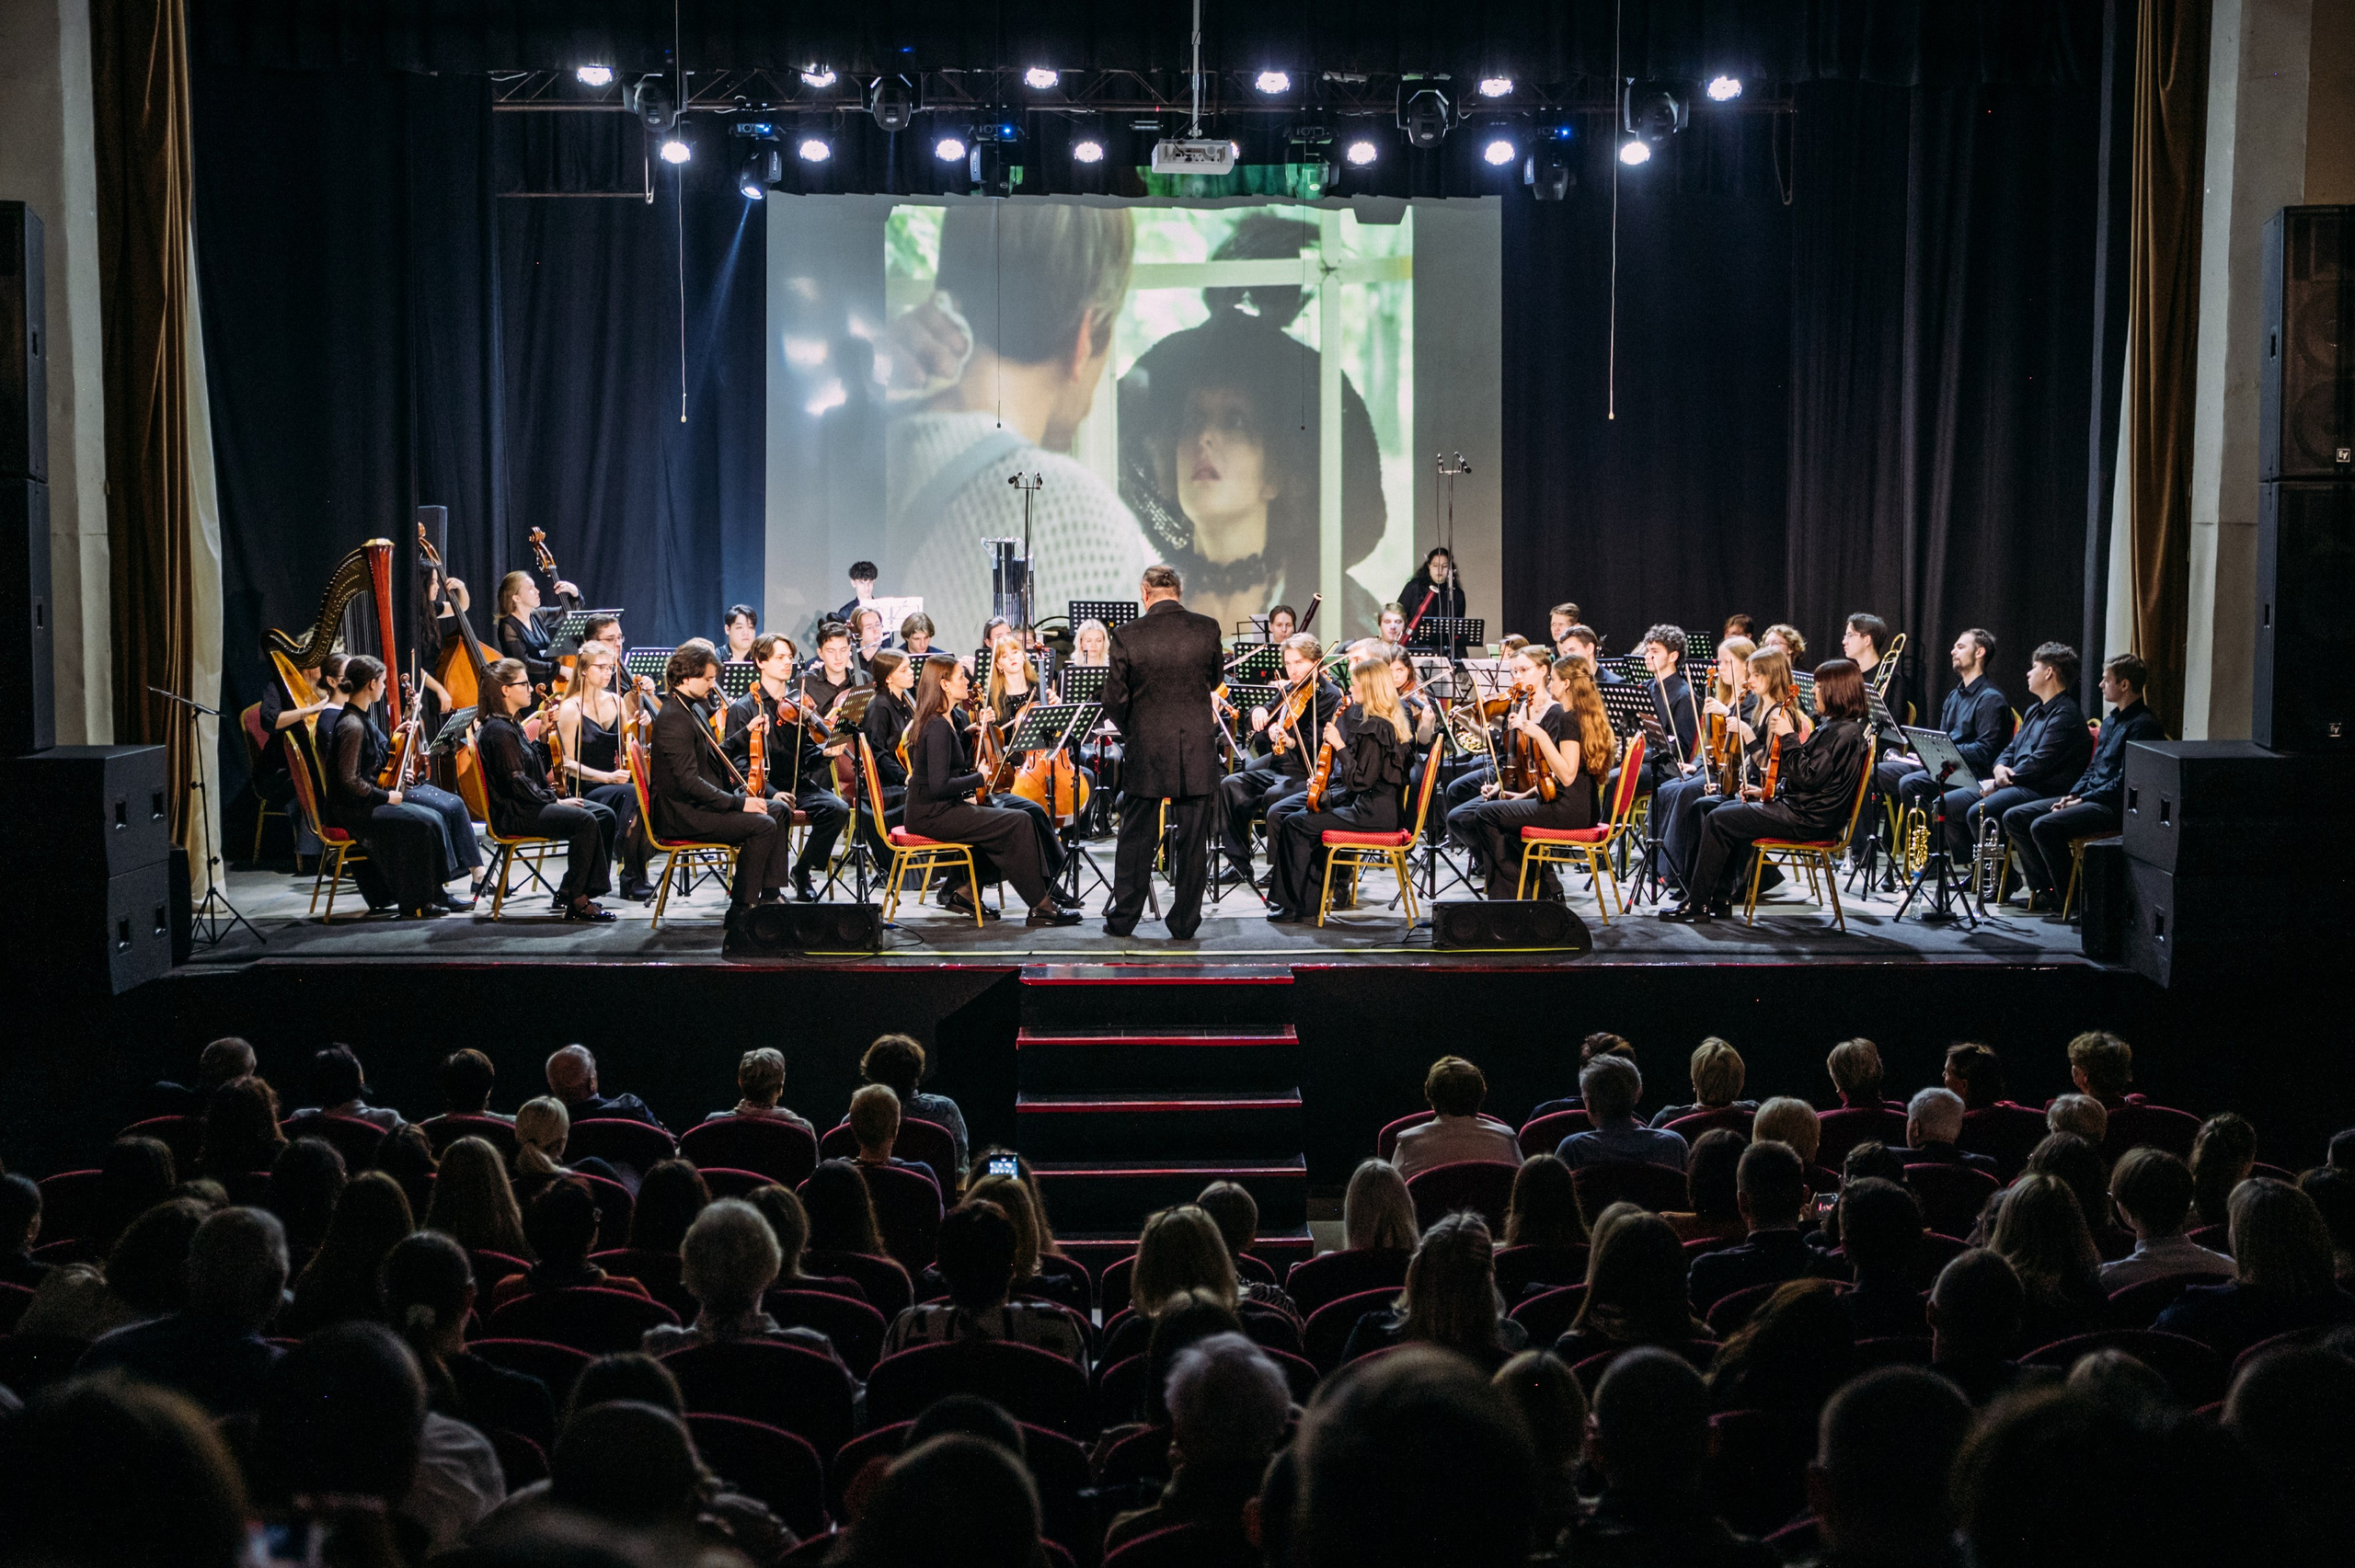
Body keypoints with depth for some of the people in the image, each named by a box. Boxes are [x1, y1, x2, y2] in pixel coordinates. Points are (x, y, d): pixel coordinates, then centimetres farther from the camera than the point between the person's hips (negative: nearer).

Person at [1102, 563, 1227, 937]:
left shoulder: (1128, 636, -10)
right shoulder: (1207, 629, -4)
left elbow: (1114, 700, -5)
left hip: (1145, 751, -1)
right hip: (1197, 751, 1)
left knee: (1136, 838, 10)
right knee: (1191, 839, 8)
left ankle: (1123, 920, 15)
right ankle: (1184, 923, 12)